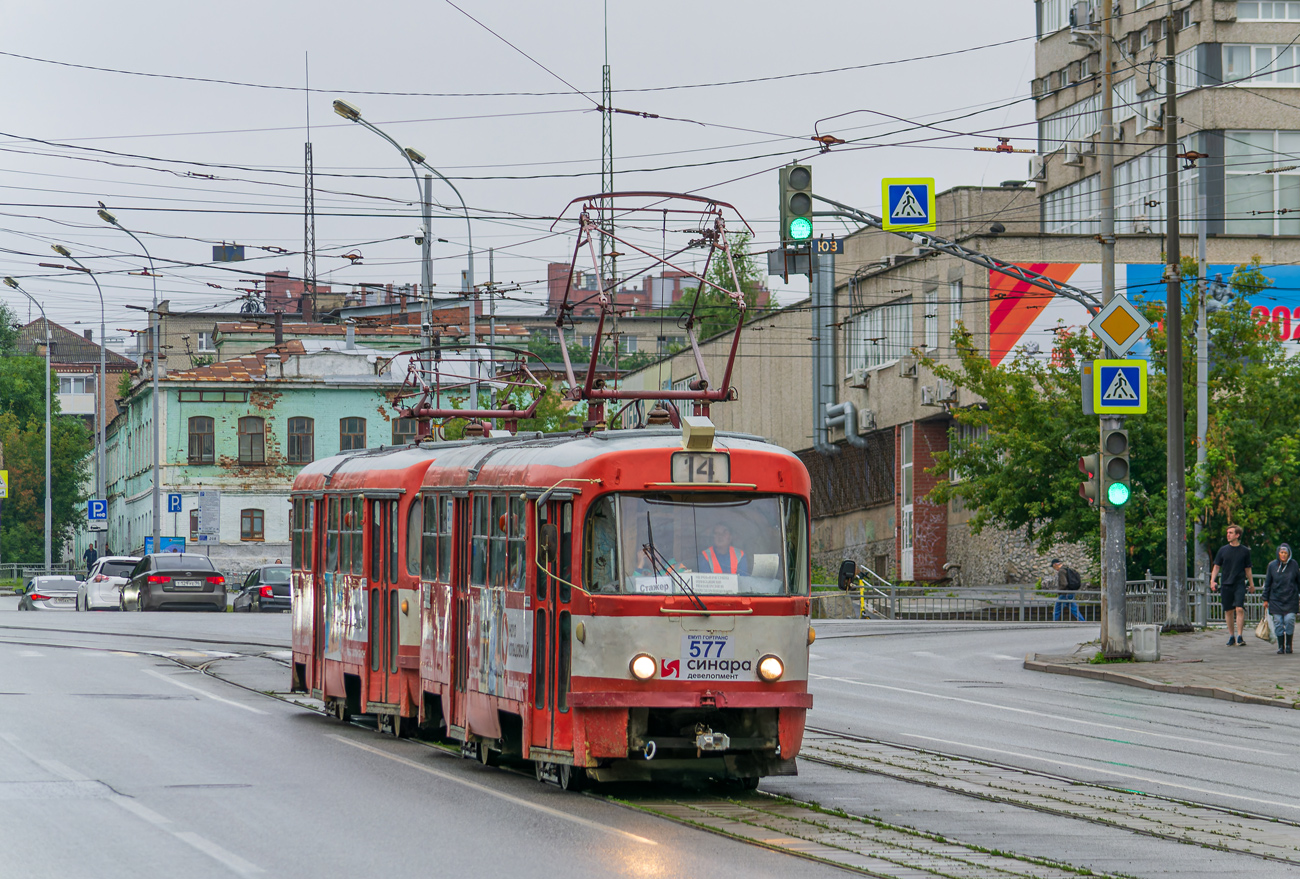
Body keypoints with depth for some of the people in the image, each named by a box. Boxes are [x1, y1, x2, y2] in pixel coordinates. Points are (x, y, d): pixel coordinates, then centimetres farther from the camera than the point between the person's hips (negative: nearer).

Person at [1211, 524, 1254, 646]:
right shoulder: (1223, 550, 7)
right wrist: (1212, 581, -3)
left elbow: (1248, 569, 12)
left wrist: (1251, 583, 13)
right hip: (1225, 584, 2)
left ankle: (1239, 636, -13)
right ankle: (1231, 636, 16)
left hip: (1239, 584, -2)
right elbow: (1216, 567, 9)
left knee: (1239, 609, -15)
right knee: (1229, 611, 5)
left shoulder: (1245, 551, 4)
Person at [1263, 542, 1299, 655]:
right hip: (1276, 599, 1)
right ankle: (1280, 646, 8)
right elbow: (1267, 583, 8)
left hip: (1291, 598, -1)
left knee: (1289, 620, -9)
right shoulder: (1272, 565, 1)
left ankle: (1288, 645, 6)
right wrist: (1266, 599, 8)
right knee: (1278, 622, -1)